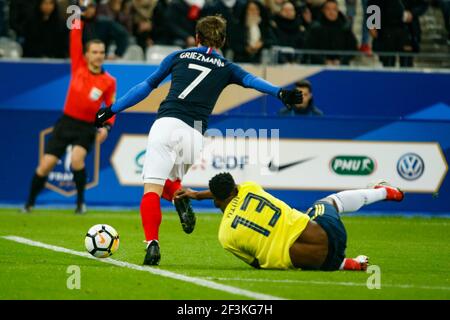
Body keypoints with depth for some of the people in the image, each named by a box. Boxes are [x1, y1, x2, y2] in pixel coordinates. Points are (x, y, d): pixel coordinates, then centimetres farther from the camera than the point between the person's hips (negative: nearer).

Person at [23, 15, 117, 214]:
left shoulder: (109, 81, -4)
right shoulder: (78, 67, -1)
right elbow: (75, 39, -4)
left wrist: (106, 127, -12)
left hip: (87, 128, -2)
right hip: (66, 122, 2)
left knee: (77, 159, -28)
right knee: (45, 165, -3)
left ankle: (80, 202, -9)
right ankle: (30, 203, 16)